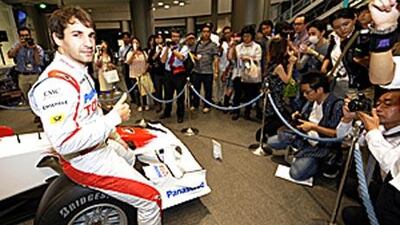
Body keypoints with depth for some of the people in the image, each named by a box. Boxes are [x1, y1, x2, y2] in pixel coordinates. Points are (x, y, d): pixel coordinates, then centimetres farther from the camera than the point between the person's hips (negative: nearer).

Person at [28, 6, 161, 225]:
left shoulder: (79, 71, 3)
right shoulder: (55, 83, -29)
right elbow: (65, 143, -34)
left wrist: (113, 134, 14)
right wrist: (114, 118, -28)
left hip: (101, 144, 11)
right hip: (86, 160, -10)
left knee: (129, 158, 38)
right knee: (150, 199, -10)